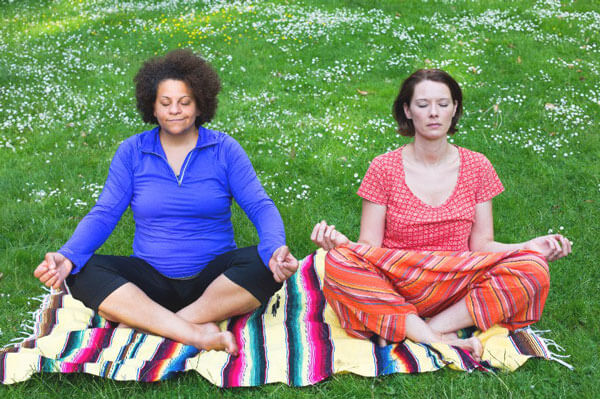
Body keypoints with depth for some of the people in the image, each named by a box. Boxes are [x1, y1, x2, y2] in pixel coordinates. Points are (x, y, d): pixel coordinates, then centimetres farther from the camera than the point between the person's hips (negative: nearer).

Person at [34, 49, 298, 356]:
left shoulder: (224, 149, 2)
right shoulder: (131, 152, 6)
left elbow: (259, 206, -5)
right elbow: (104, 214, 1)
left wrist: (276, 248, -27)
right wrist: (67, 257, -18)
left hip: (213, 277, -1)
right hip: (152, 279, 1)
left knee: (263, 265, -31)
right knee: (84, 273, -25)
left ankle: (146, 323, -28)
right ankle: (197, 334, -35)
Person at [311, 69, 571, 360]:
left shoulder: (477, 167, 7)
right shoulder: (384, 168, 1)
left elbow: (481, 244, 7)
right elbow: (369, 245, -2)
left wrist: (530, 247, -10)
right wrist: (341, 242, -23)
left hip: (456, 291, 2)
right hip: (394, 289, -1)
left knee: (533, 269, -24)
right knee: (338, 262, -31)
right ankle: (444, 341, -30)